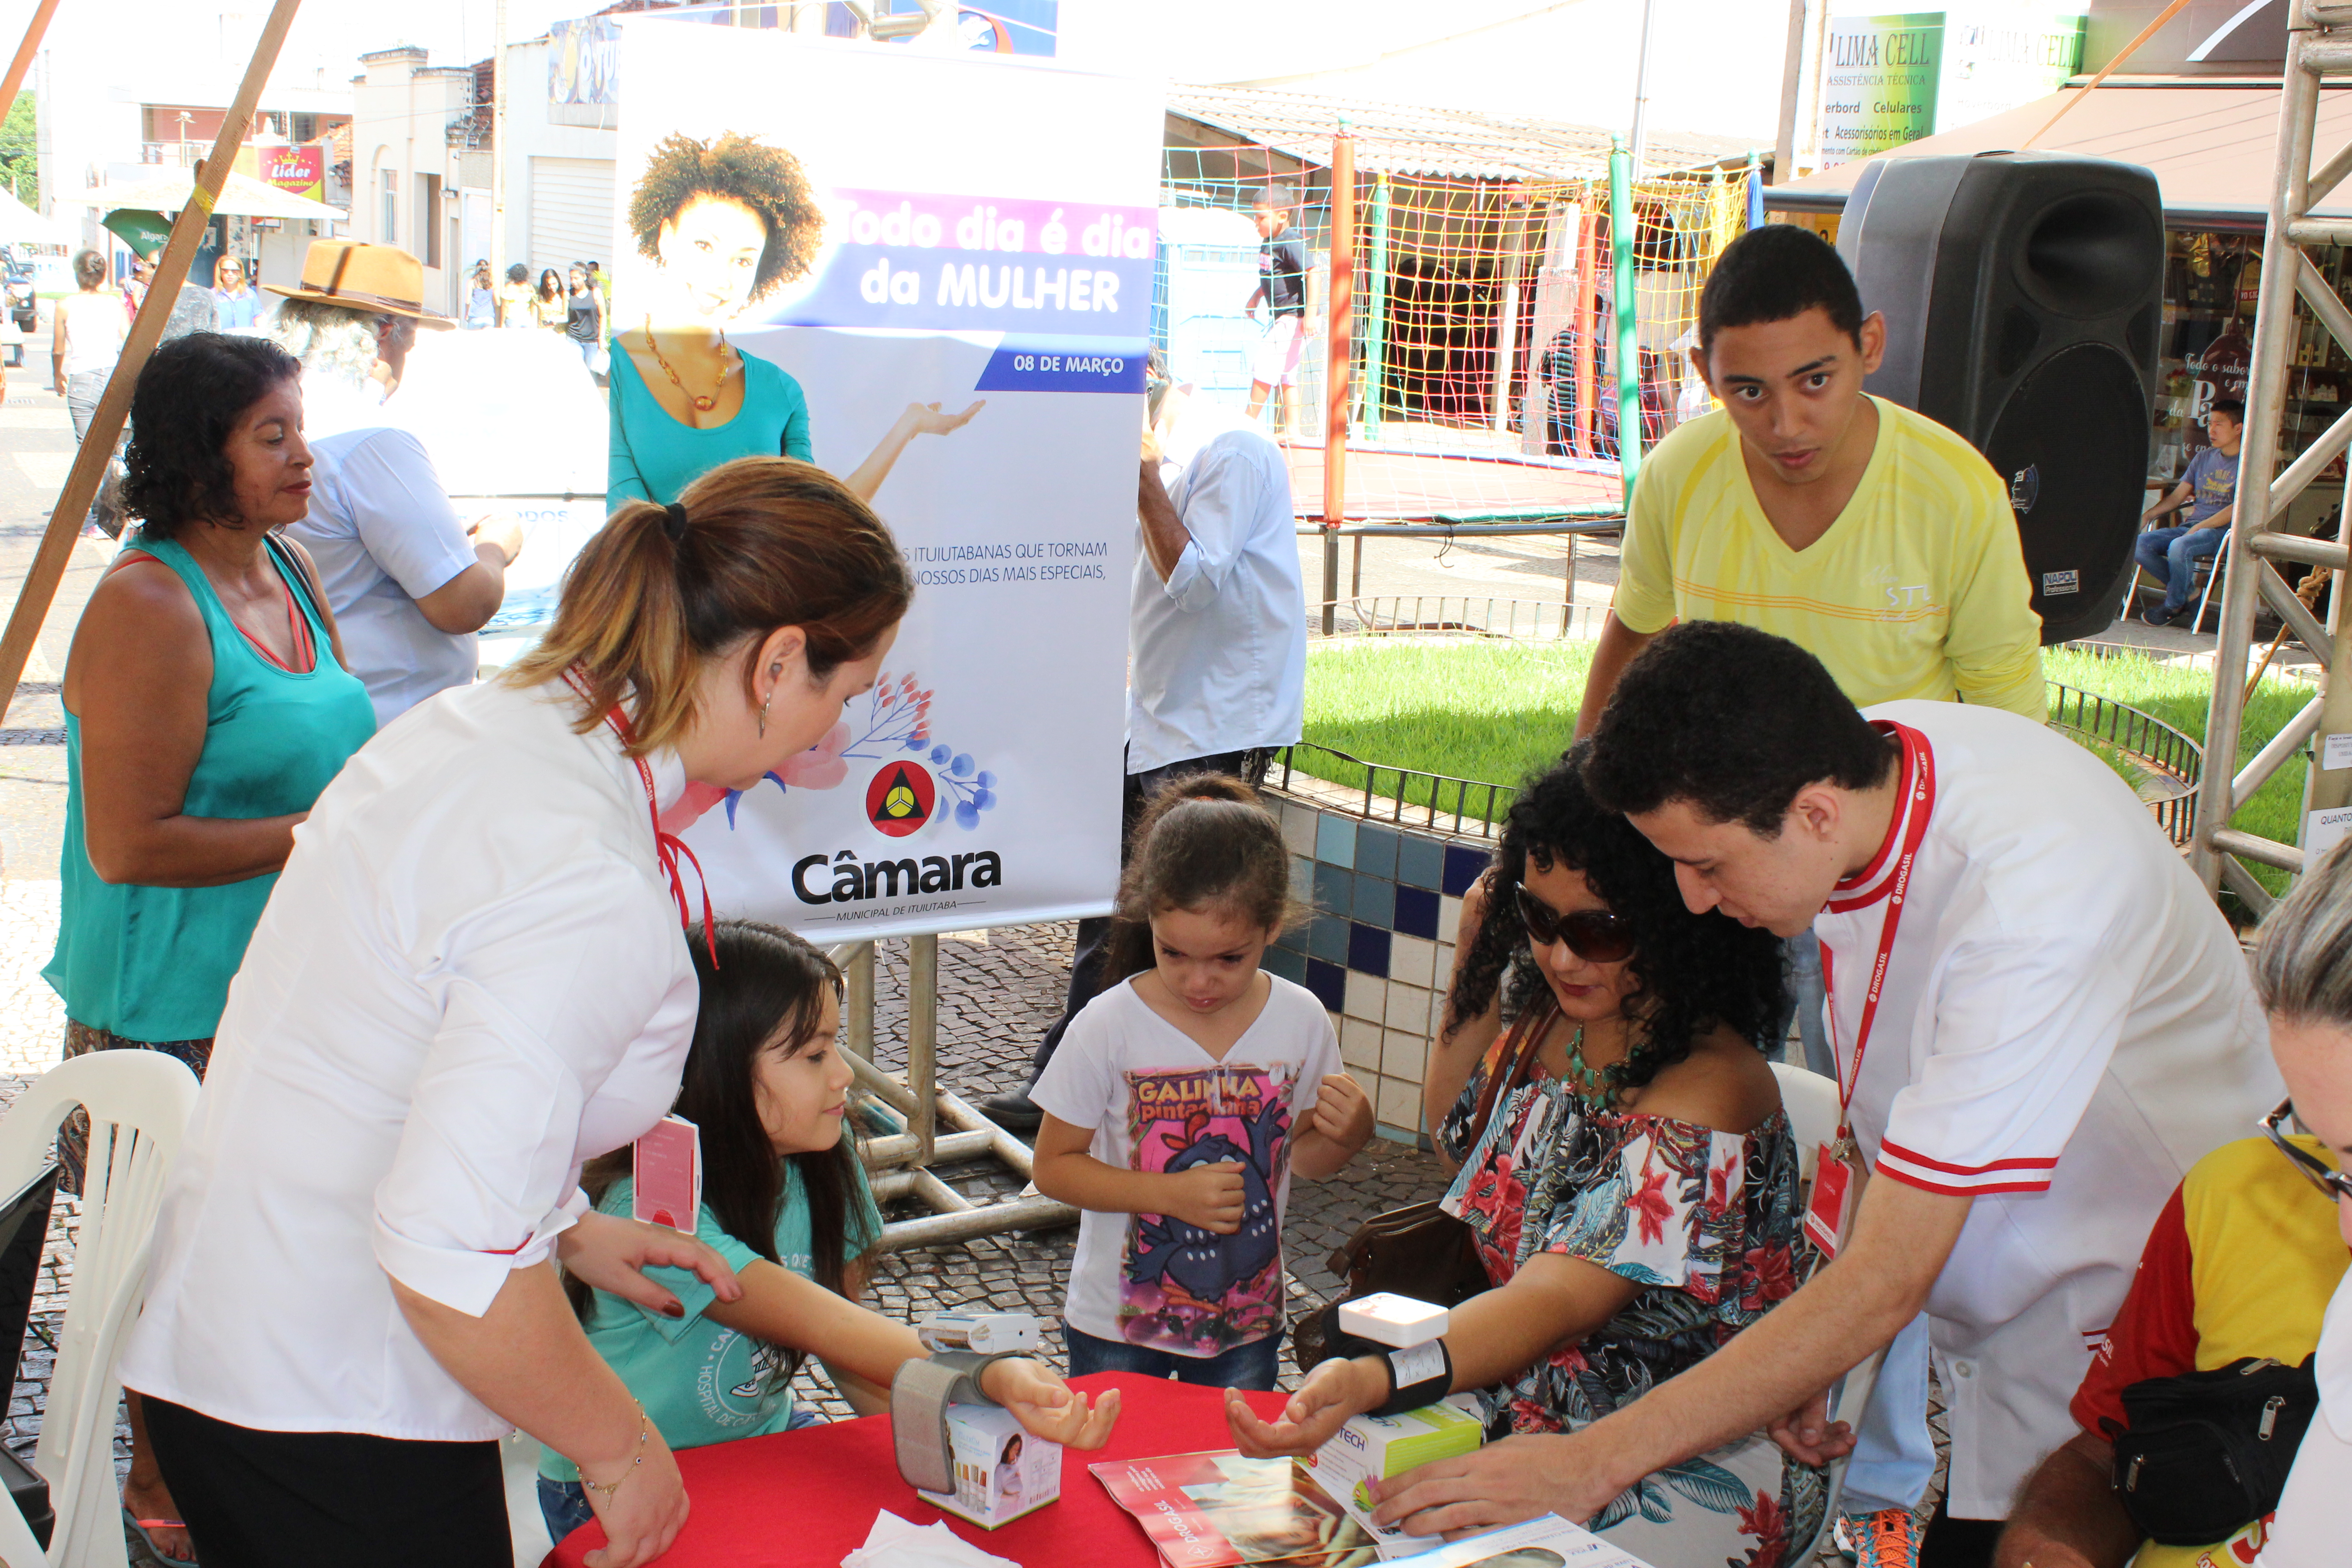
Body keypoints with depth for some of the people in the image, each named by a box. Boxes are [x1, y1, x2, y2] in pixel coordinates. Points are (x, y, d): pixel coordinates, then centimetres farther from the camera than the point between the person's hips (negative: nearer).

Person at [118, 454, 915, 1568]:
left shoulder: (473, 722, 2)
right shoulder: (594, 888, -27)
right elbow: (455, 1258, -30)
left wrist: (567, 1227, 18)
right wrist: (622, 1451, -15)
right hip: (332, 1428, -9)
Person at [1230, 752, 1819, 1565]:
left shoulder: (1707, 1092, -24)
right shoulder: (1541, 1014, 1)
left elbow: (1558, 1299, -32)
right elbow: (1459, 1147, 21)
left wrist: (1371, 1379, -48)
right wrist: (1473, 962, 6)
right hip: (1532, 1418, 7)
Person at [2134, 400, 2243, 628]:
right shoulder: (2204, 457, 19)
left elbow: (2238, 508, -12)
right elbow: (2177, 497, 18)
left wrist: (2200, 527, -20)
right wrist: (2148, 515, 2)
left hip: (2222, 532, -7)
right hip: (2191, 526, 7)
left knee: (2179, 547, -37)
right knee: (2139, 545, -17)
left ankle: (2174, 605, -12)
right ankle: (2188, 589, -1)